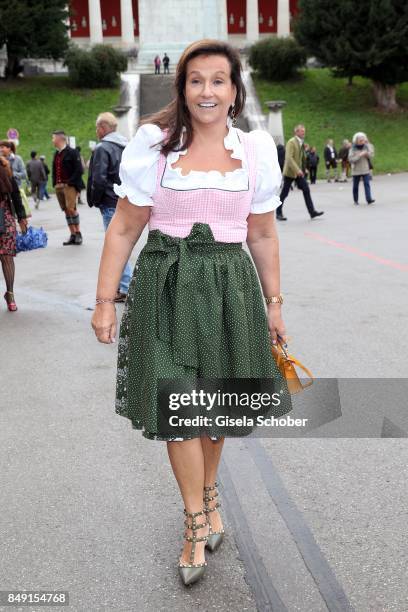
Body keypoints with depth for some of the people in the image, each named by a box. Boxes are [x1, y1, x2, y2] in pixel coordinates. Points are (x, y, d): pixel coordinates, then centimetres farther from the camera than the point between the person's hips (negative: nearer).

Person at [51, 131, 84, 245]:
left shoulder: (72, 152, -6)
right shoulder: (56, 154, 15)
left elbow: (79, 170, -10)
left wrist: (69, 183, -14)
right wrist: (55, 183, 9)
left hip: (70, 186, -7)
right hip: (59, 186, 7)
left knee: (71, 209, -15)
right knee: (66, 210, 6)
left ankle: (78, 233, -1)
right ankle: (73, 235, 10)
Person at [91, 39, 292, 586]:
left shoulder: (256, 150, 4)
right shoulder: (152, 144, -3)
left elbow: (263, 235, 10)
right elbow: (124, 228, -1)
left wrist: (273, 303, 12)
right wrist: (105, 301, -3)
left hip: (230, 285, 2)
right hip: (166, 283, -2)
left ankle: (208, 489, 40)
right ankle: (198, 520, 19)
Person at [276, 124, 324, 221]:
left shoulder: (301, 142, 12)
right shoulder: (291, 142, -14)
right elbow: (289, 158, -24)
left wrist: (303, 169, 17)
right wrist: (297, 170, -30)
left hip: (299, 172, 8)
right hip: (290, 172, -8)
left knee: (306, 190, 0)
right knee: (284, 193, 1)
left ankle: (312, 211, -1)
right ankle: (279, 213, 12)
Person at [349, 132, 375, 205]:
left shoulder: (366, 147, 5)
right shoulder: (353, 149, -6)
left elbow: (371, 156, 3)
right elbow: (351, 159, -15)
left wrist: (367, 153, -17)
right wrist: (359, 155, -22)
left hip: (365, 170, 2)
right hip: (356, 171, -2)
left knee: (367, 184, -11)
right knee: (355, 186, 7)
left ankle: (369, 199, -17)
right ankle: (355, 200, 19)